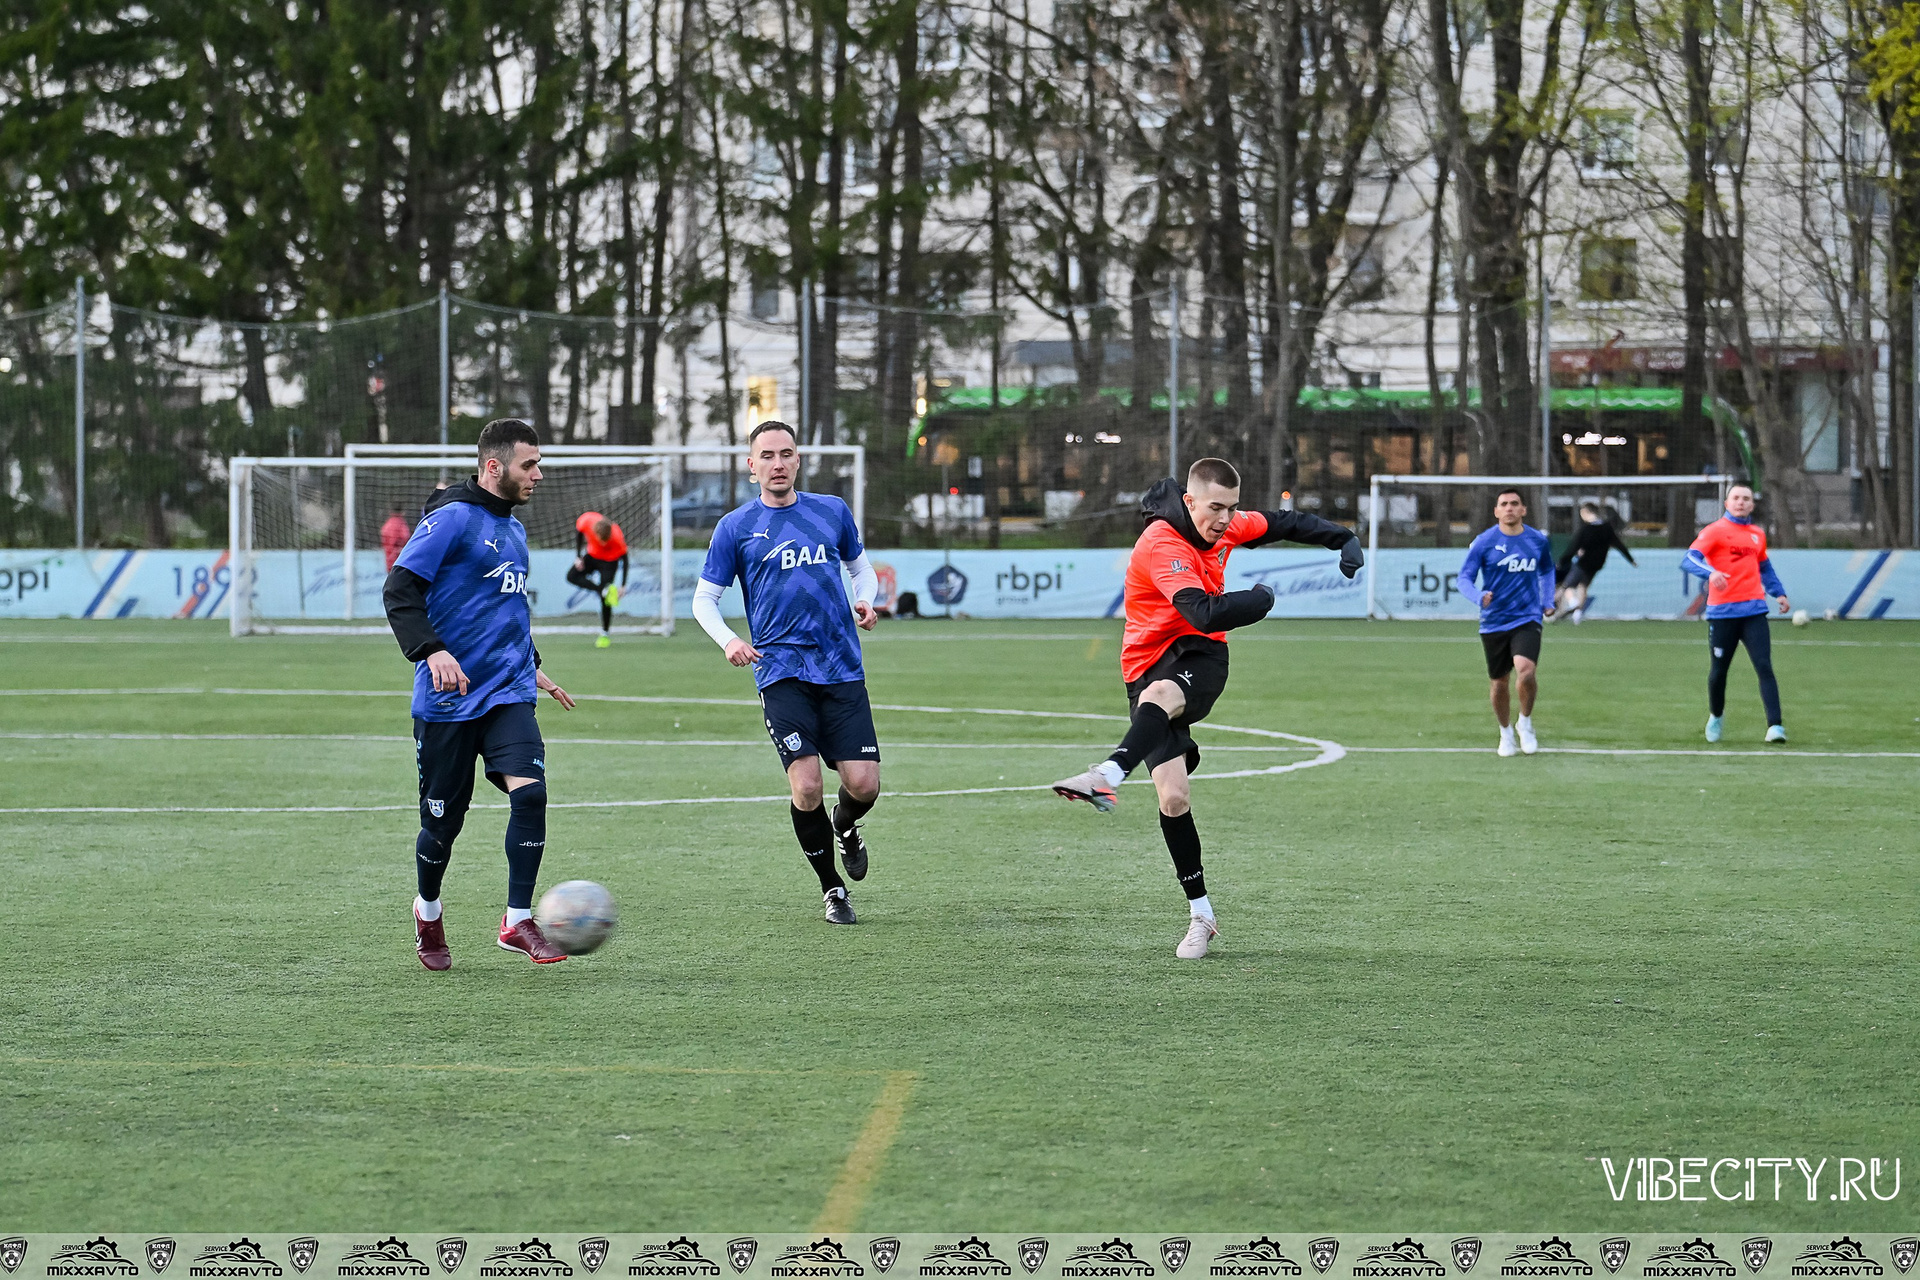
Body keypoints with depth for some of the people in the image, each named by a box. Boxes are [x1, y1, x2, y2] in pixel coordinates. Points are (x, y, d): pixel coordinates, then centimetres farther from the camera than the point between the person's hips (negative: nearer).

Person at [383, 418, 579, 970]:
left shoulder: (513, 528, 15)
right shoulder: (452, 519, -10)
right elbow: (400, 590, -17)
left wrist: (532, 668, 29)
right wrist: (431, 650, -29)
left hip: (509, 695, 6)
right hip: (448, 699, -6)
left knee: (529, 791, -17)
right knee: (443, 820, 4)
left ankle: (518, 920, -10)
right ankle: (428, 913, 32)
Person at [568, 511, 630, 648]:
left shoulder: (617, 538, -36)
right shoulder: (586, 520, -31)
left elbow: (624, 560, -22)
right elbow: (578, 532, -6)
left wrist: (622, 586, -23)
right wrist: (578, 557, -9)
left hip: (609, 560, -4)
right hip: (592, 555, 4)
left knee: (605, 599, -9)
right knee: (572, 576, -19)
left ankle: (605, 634, 4)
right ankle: (605, 590, -26)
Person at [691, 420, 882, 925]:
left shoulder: (832, 511, 11)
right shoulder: (736, 527, 4)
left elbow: (861, 566, 25)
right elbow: (704, 599, 7)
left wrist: (864, 600, 3)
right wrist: (729, 640, -12)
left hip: (841, 670, 2)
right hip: (781, 671, -2)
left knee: (863, 785, -7)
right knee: (806, 787, -14)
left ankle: (845, 827, 31)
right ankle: (832, 887, 8)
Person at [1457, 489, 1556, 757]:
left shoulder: (1538, 540, 4)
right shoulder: (1484, 543, -4)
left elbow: (1547, 571, 24)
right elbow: (1465, 578, -4)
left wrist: (1548, 601, 11)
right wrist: (1479, 596, -25)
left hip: (1527, 620, 0)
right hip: (1494, 622, 0)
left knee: (1526, 670, -23)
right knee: (1498, 682, 8)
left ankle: (1525, 722, 2)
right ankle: (1505, 733, 32)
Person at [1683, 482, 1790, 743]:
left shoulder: (1758, 534, 16)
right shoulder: (1715, 531, -2)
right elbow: (1690, 559, -16)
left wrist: (1779, 593, 21)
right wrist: (1710, 573, -35)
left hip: (1753, 611, 3)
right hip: (1722, 612, -3)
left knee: (1764, 667, -10)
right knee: (1719, 670, 8)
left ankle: (1775, 726, -17)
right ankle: (1715, 716, 34)